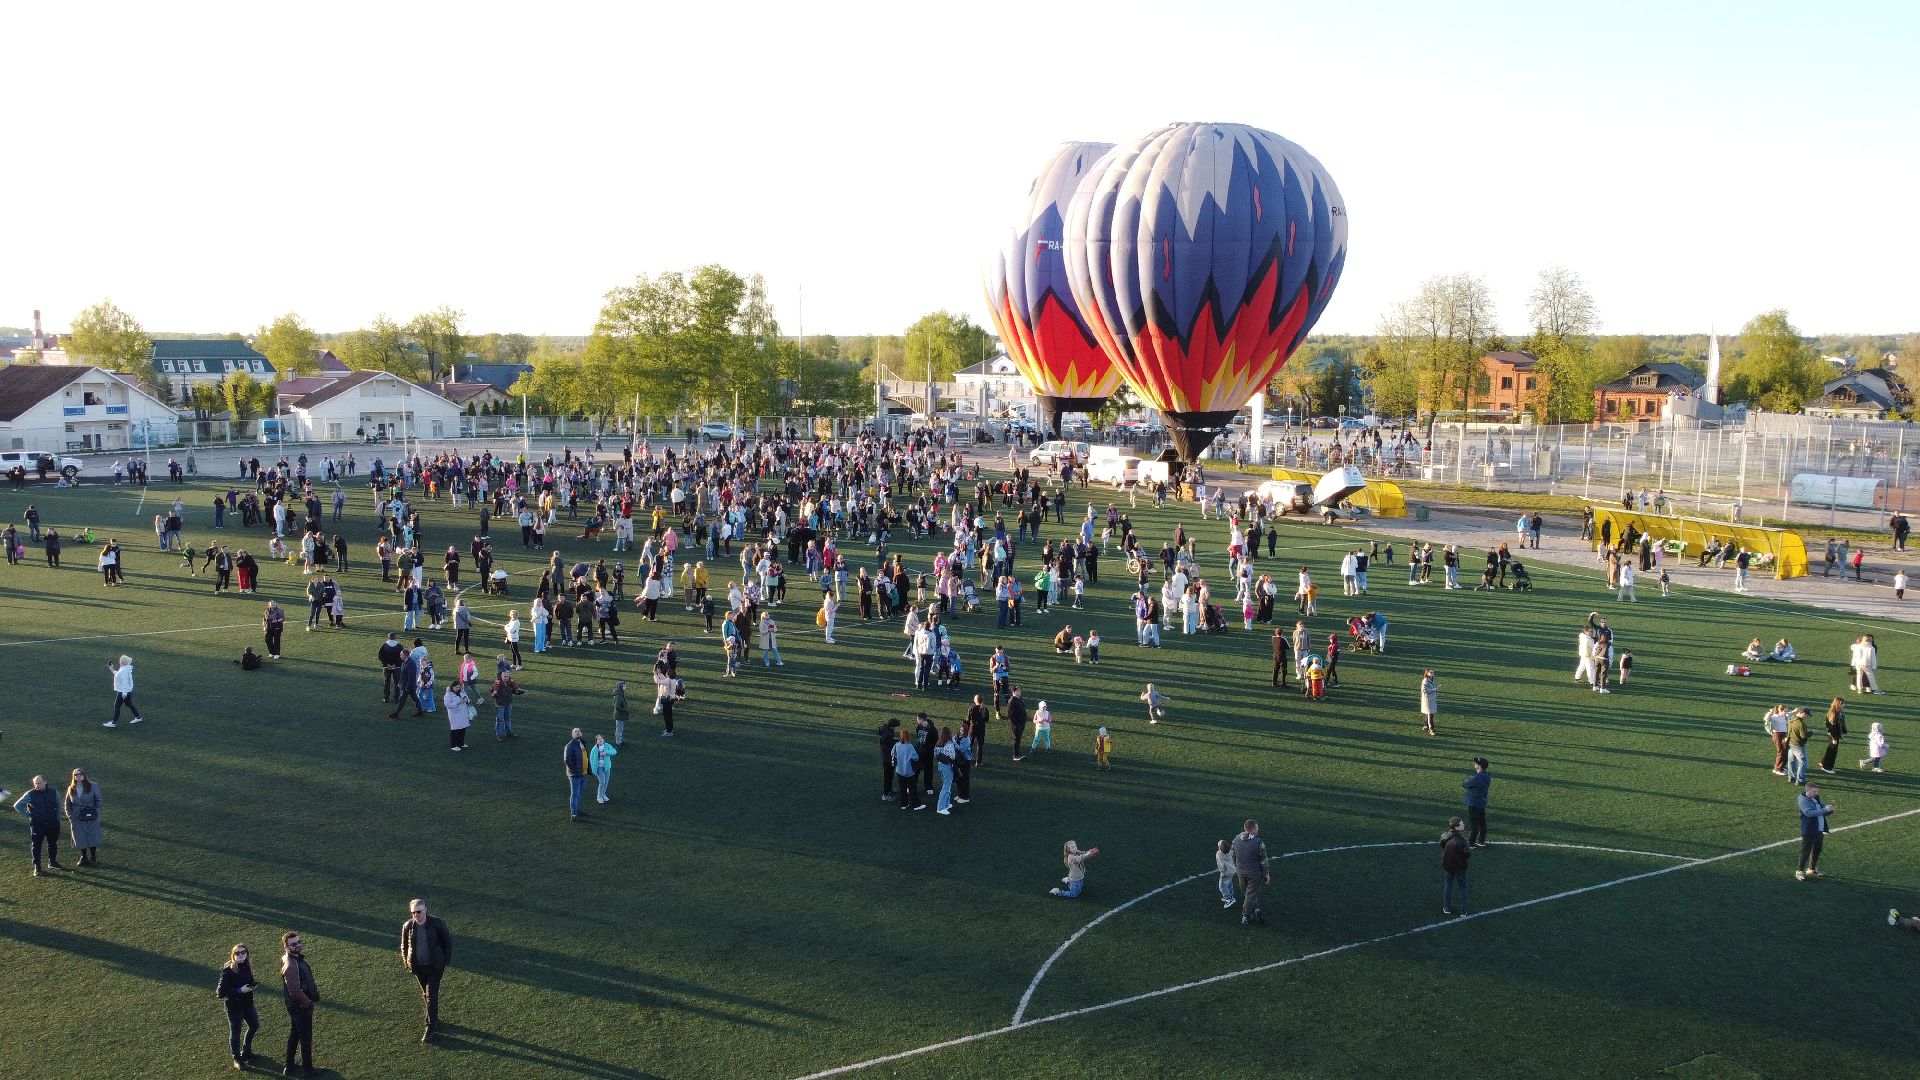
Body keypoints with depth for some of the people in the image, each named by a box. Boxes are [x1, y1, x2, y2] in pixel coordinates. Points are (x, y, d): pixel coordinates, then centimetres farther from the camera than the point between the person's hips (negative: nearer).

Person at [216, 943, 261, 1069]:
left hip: (247, 1003, 7)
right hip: (234, 1007, -7)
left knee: (254, 1026, 22)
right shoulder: (228, 971, -23)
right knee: (235, 1032, 10)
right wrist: (239, 990, -27)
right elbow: (221, 992, -23)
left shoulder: (247, 966, -4)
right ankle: (237, 1059, 28)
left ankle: (246, 1051, 45)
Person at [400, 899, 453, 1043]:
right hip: (418, 967, 3)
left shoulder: (436, 923, -14)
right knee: (426, 994, 17)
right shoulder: (407, 926, -7)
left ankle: (430, 1028, -2)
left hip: (434, 966, -3)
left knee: (432, 996, -7)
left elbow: (448, 942, -3)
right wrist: (407, 964, 7)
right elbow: (404, 946, 10)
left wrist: (446, 962, -3)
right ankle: (435, 1019, 36)